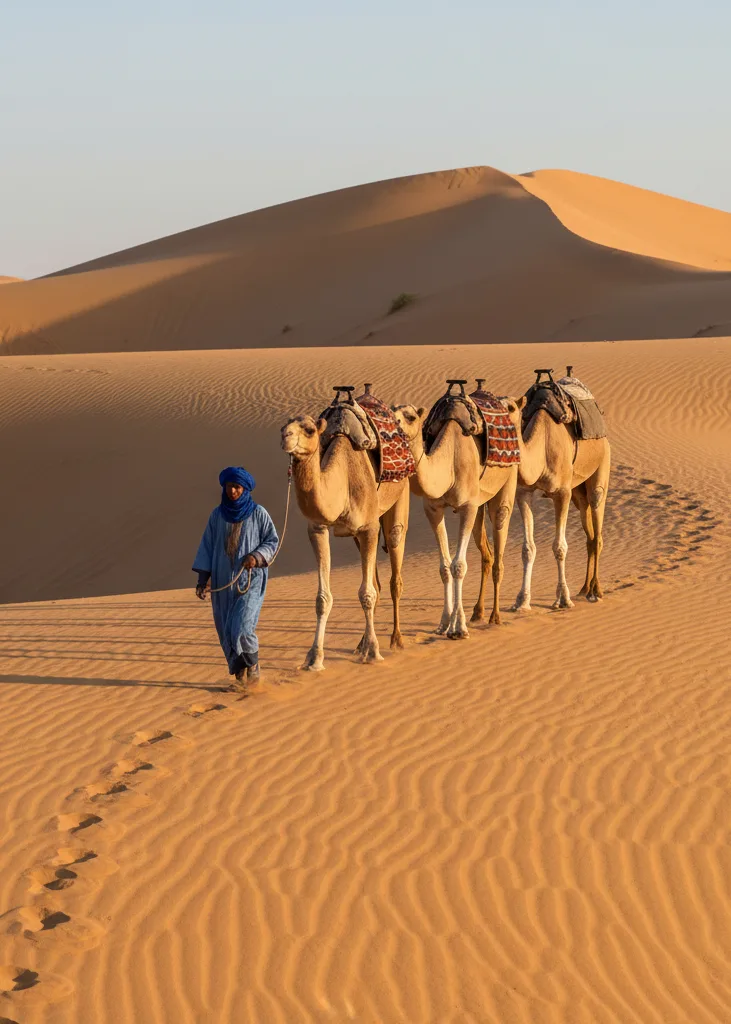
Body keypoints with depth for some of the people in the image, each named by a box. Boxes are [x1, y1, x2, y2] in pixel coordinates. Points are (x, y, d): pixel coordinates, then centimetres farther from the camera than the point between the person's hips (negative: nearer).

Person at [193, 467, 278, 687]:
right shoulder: (217, 515, 5)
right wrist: (203, 579, -1)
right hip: (223, 580, 3)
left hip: (251, 579, -3)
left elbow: (273, 541, 3)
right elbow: (207, 547, 6)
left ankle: (252, 664, 10)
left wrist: (257, 556, -17)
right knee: (226, 630, 3)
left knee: (242, 627, -16)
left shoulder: (258, 513, -2)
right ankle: (239, 670, 19)